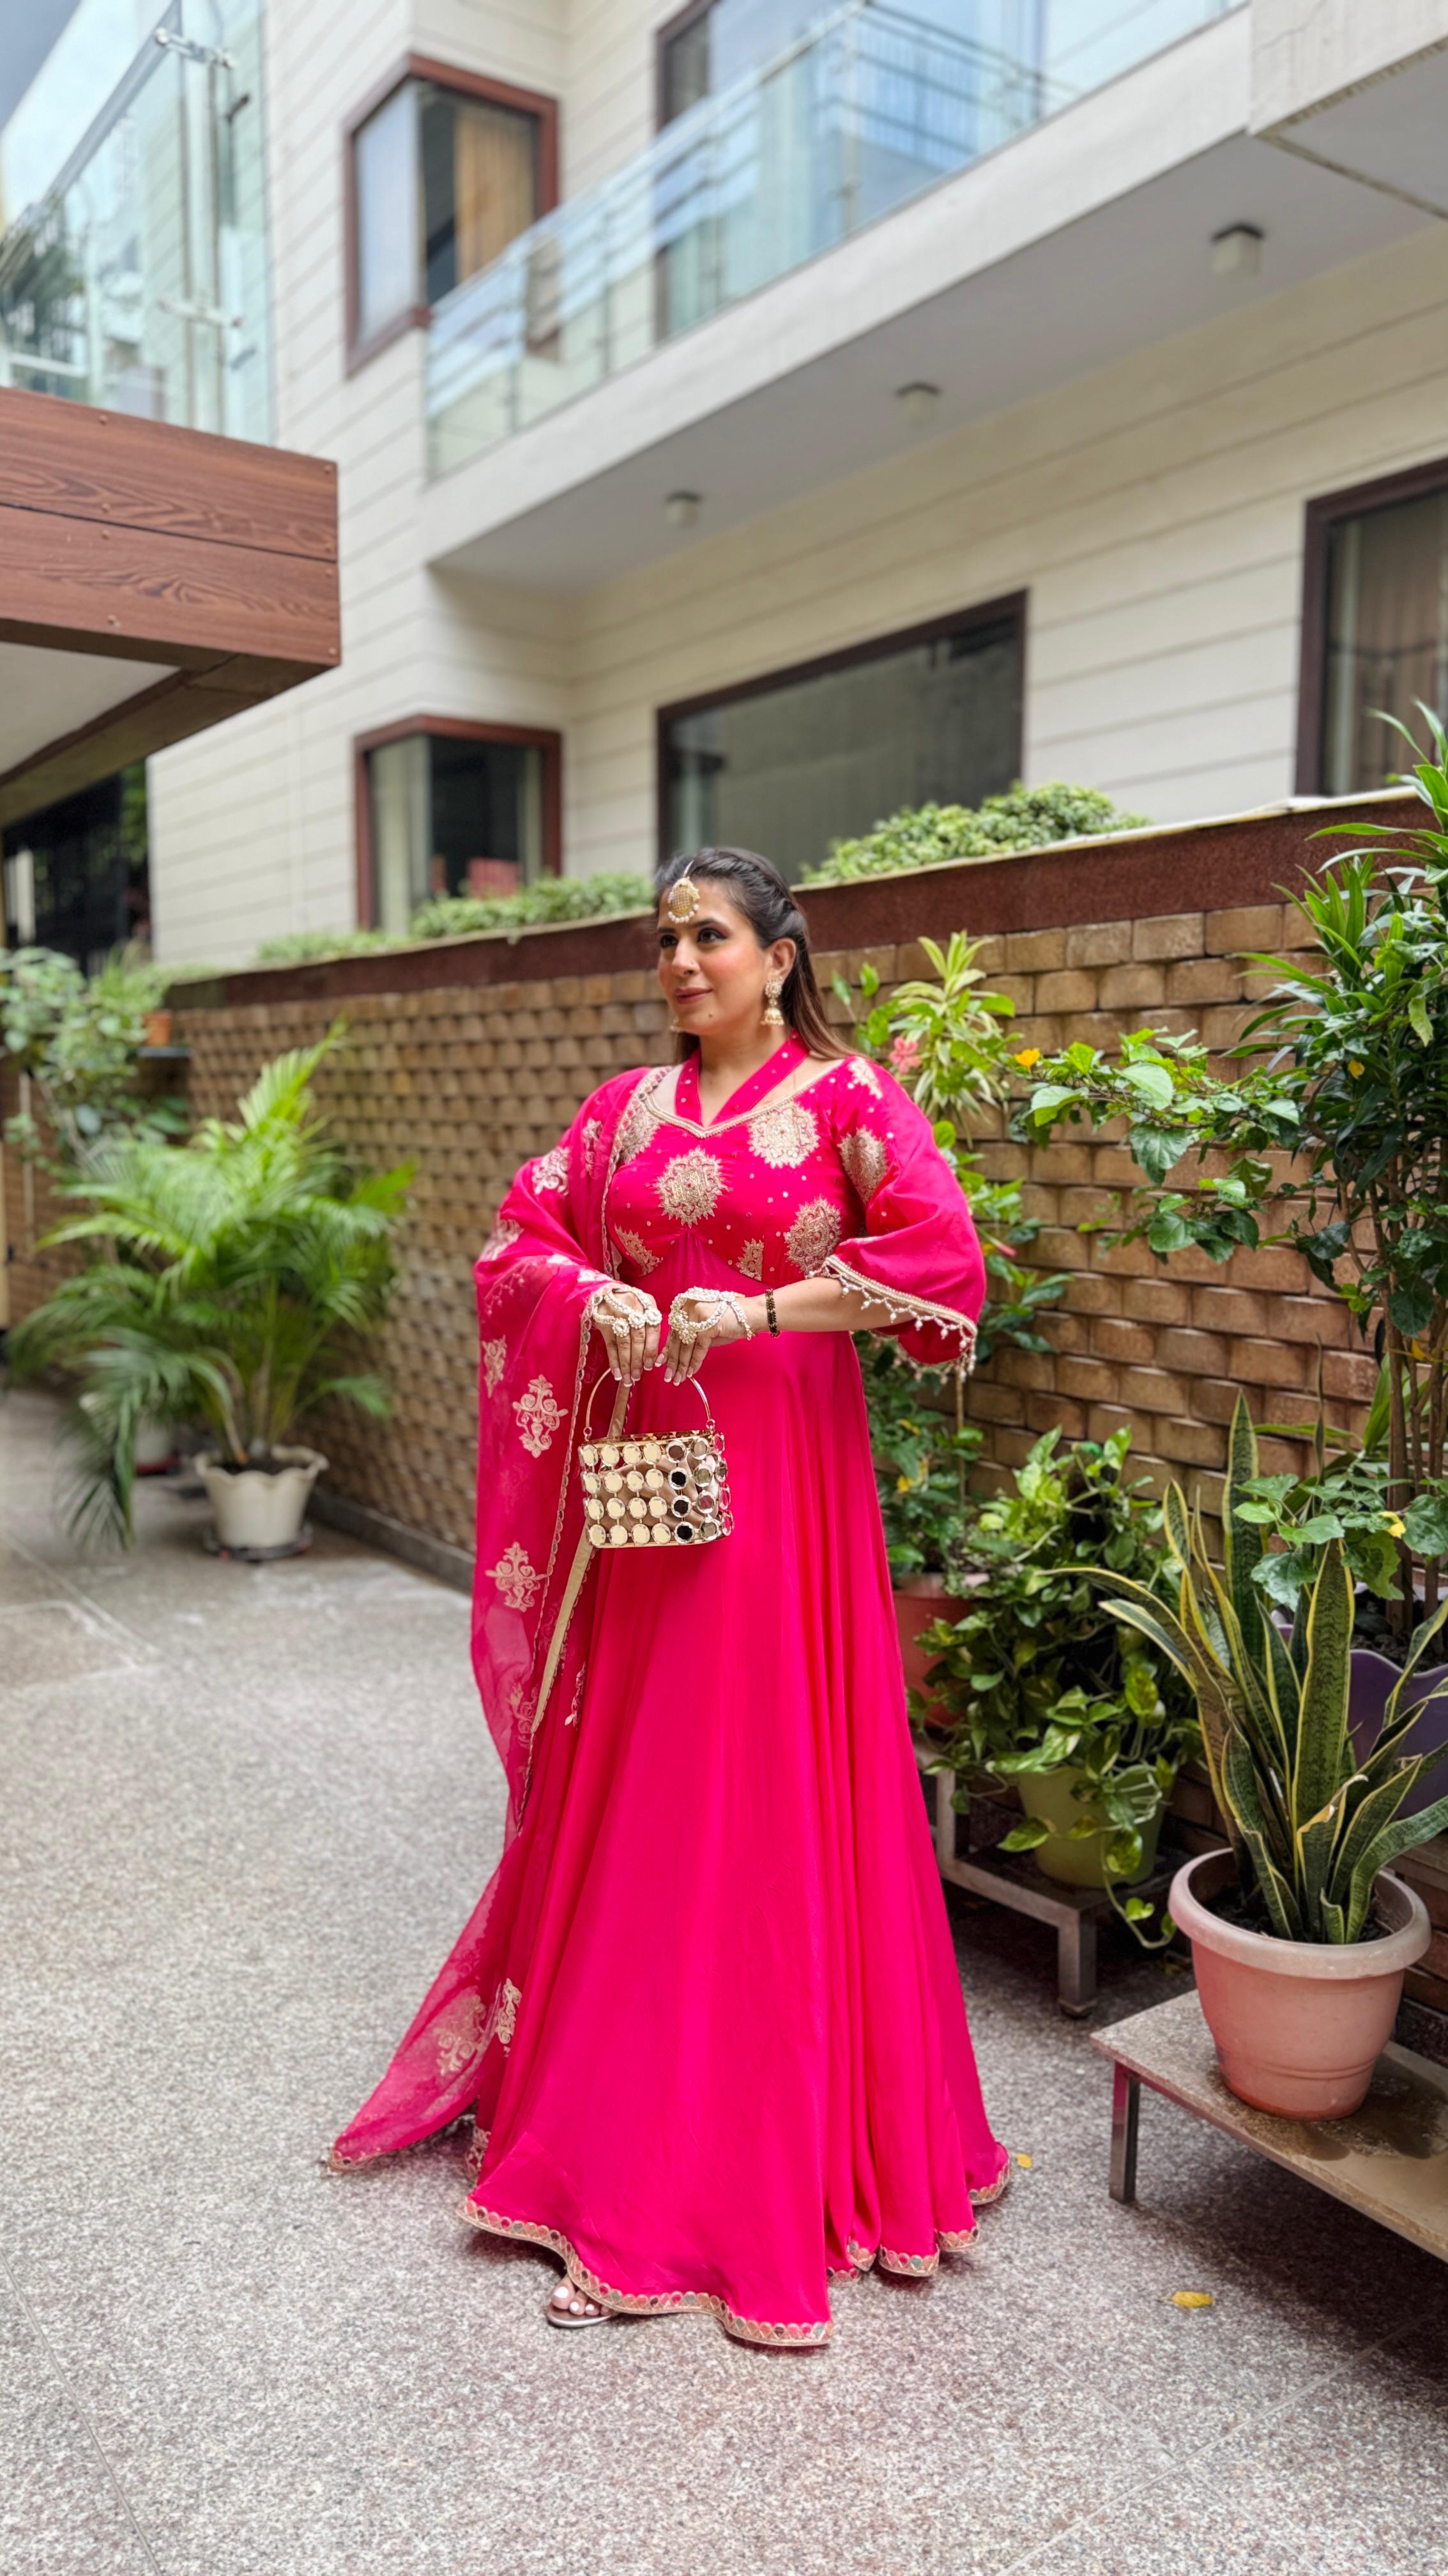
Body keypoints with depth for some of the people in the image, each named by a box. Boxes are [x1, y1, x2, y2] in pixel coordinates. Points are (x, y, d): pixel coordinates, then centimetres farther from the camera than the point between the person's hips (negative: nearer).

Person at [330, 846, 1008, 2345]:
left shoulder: (846, 1096, -3)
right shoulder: (624, 1108, 12)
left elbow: (945, 1262, -14)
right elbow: (520, 1237, 11)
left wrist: (755, 1312, -17)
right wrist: (600, 1298, -10)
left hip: (780, 1466, -4)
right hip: (639, 1462, 4)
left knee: (771, 1771, 2)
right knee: (629, 1767, 11)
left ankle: (778, 2131, 20)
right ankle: (613, 2092, 30)